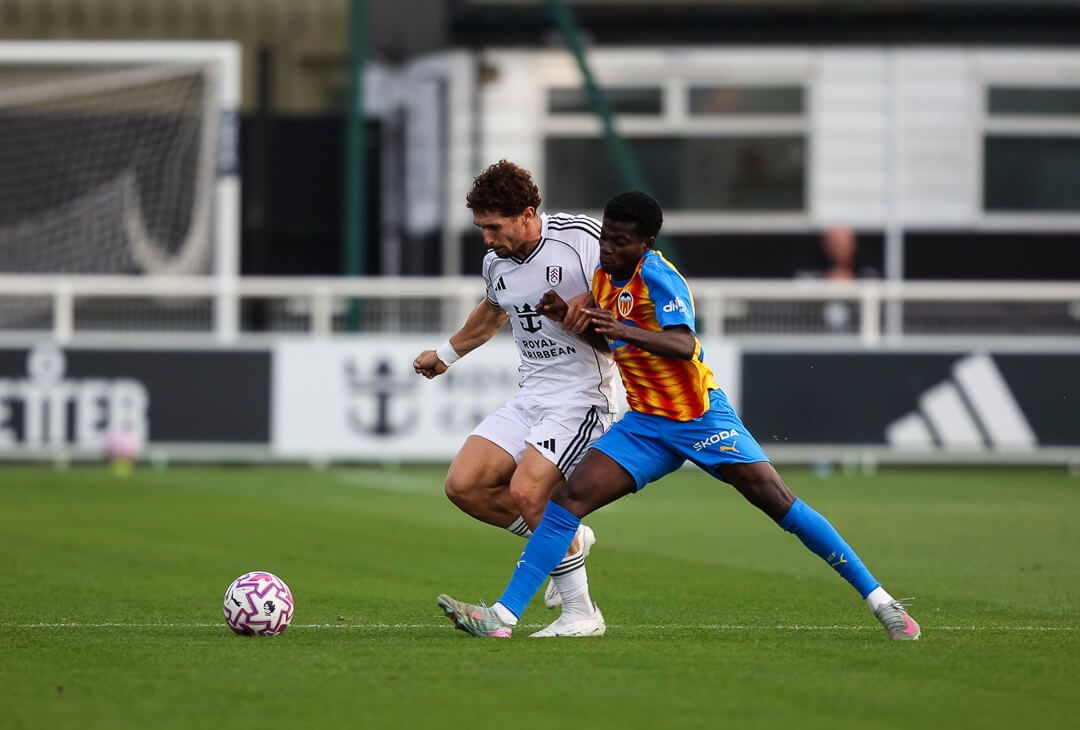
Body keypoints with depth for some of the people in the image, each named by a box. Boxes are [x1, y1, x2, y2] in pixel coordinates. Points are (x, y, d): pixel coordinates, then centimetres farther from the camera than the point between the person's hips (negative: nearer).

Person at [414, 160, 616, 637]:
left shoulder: (581, 237, -15)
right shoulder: (496, 262, 7)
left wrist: (582, 311, -27)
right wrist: (446, 353, 41)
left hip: (582, 396, -7)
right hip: (530, 397, 8)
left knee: (526, 491, -24)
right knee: (463, 485, -5)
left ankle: (581, 612, -11)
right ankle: (568, 540, 12)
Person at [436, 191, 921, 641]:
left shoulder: (655, 274, -17)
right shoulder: (603, 276, 5)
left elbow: (684, 345, -31)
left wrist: (624, 330, -46)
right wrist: (569, 318, 4)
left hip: (700, 416, -7)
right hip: (645, 423, 7)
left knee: (778, 501, -11)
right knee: (569, 499, -9)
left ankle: (879, 601, -1)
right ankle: (501, 617, -12)